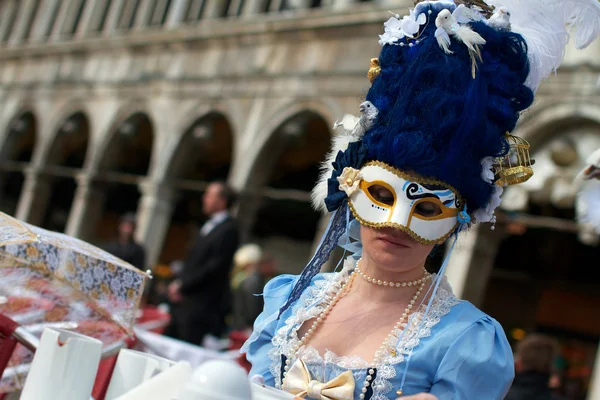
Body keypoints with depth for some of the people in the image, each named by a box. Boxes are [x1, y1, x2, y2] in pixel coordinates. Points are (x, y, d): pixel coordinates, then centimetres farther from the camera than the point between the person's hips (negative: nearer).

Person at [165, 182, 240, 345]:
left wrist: (183, 286, -13)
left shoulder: (228, 229, -13)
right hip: (185, 299, 9)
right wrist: (178, 282, 5)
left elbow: (214, 267, -19)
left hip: (201, 305, -9)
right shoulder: (210, 226, 16)